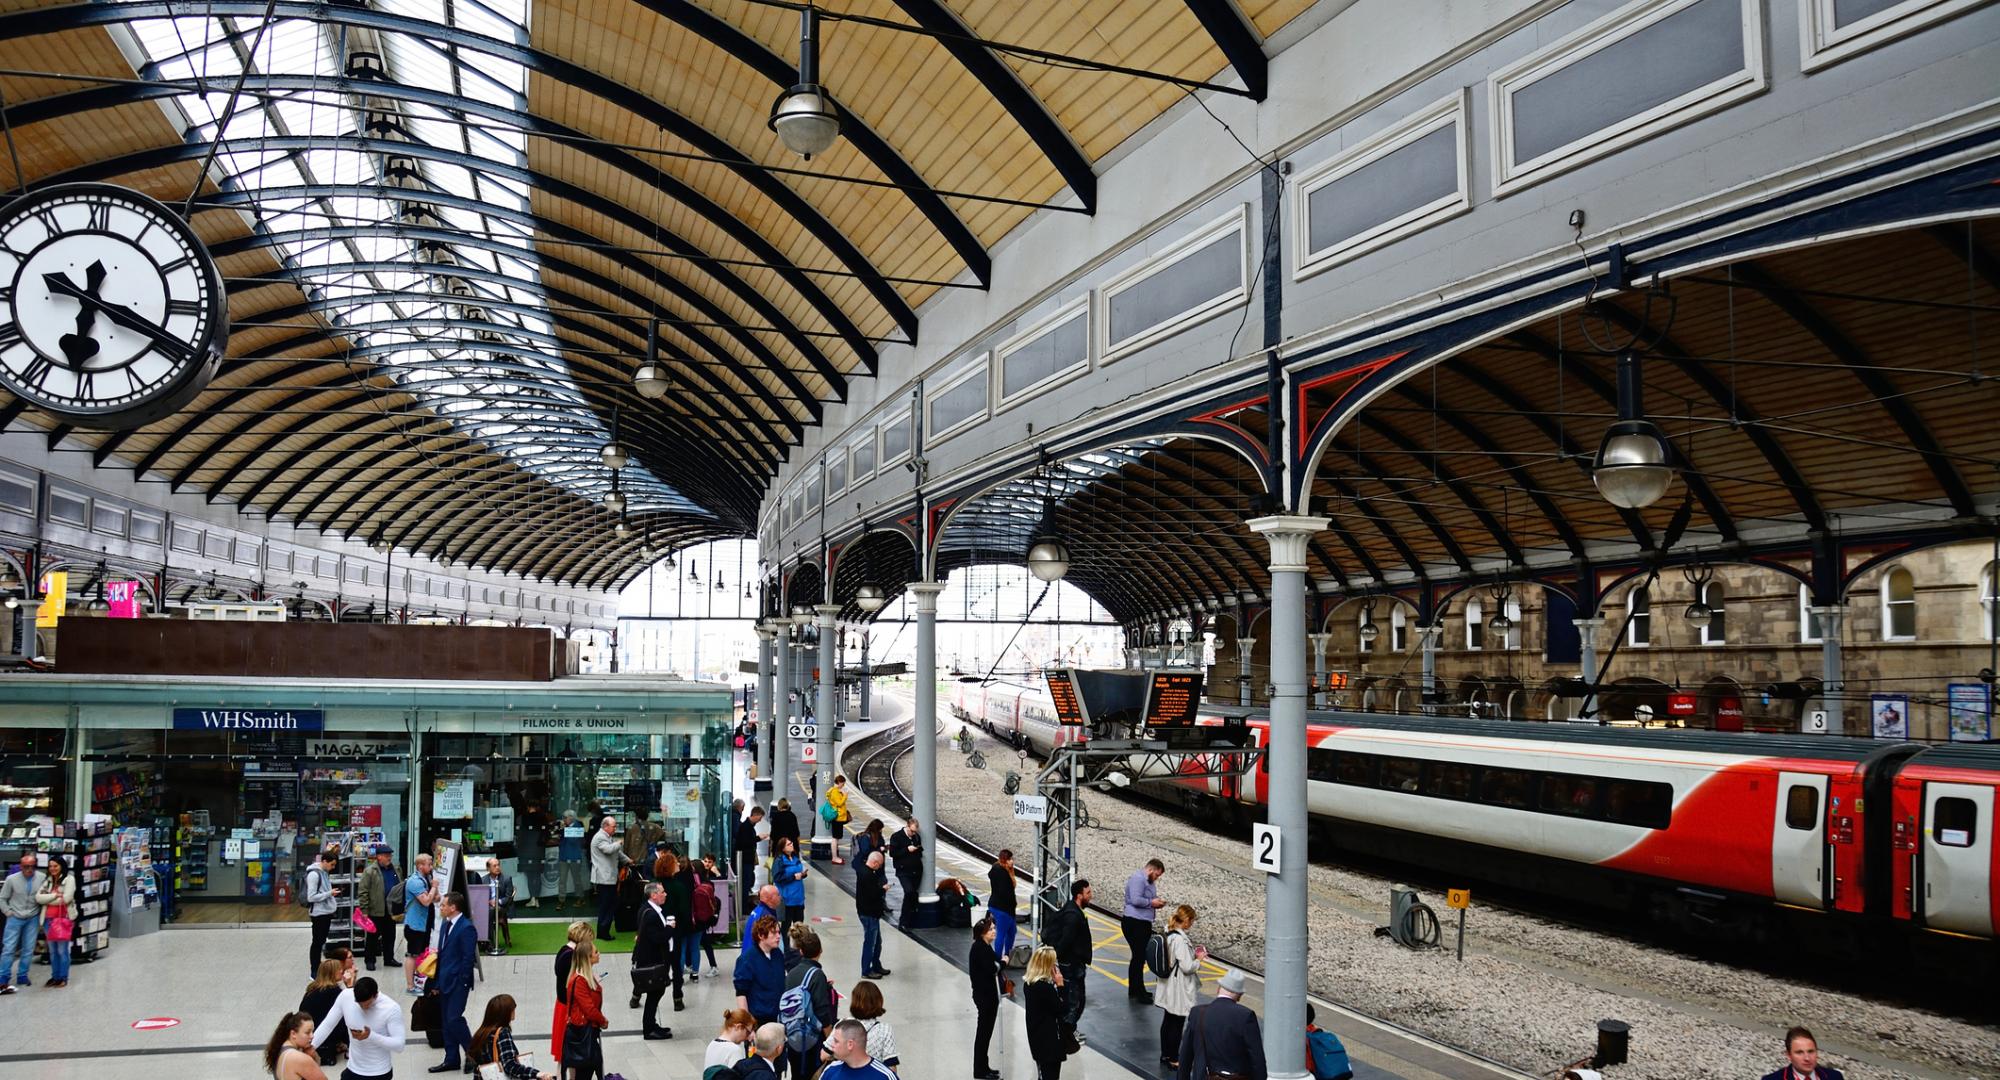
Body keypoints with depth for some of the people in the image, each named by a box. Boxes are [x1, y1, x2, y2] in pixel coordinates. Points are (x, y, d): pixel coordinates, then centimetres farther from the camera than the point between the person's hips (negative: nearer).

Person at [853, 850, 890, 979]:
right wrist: (883, 889, -9)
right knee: (870, 942, 0)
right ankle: (866, 971, 9)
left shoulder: (862, 870, 4)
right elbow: (873, 894, -29)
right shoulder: (867, 875, -25)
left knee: (877, 941, 20)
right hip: (868, 914, -11)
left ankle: (876, 967, 32)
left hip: (871, 912, 11)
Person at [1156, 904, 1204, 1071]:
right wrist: (1199, 959, -9)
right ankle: (1173, 1059, 18)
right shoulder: (1180, 939, -27)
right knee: (1177, 1024, 6)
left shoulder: (1168, 933, 0)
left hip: (1168, 987, 9)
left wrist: (1193, 954, 9)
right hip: (1179, 989, -9)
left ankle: (1165, 1055, 33)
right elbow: (1187, 967, -26)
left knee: (1167, 1021, 20)